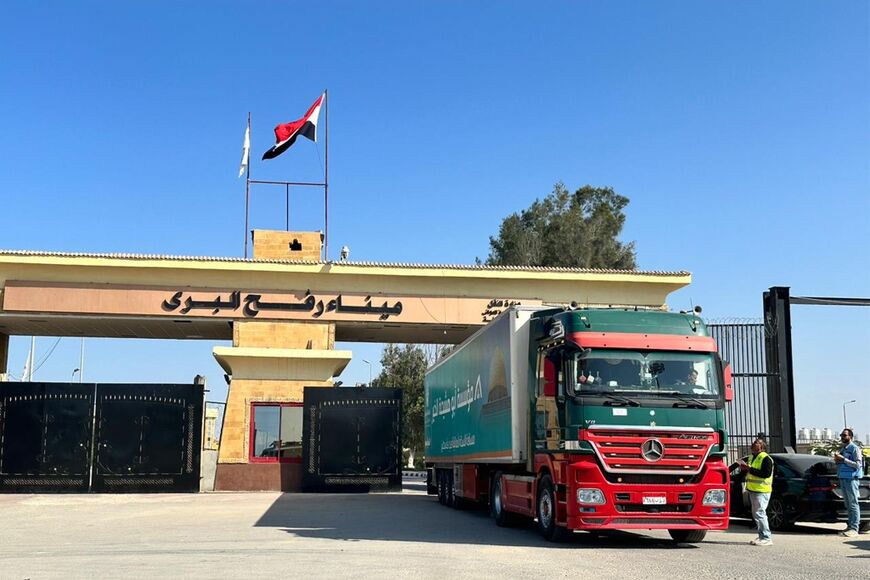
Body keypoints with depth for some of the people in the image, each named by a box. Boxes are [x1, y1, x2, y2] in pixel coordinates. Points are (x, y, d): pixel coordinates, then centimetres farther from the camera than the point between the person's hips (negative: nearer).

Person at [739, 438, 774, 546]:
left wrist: (750, 469, -23)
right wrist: (745, 469, 8)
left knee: (760, 513, -13)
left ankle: (766, 538, -10)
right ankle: (762, 536, 20)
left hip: (761, 491, -10)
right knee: (756, 514, 13)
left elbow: (766, 473, -23)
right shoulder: (752, 457, 19)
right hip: (753, 490, 10)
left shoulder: (765, 458, -12)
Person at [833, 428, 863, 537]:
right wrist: (837, 460, 7)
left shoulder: (854, 448, -6)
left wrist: (843, 459, -17)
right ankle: (850, 526, 11)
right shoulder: (843, 449, 20)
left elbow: (857, 464, -14)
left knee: (853, 503, -8)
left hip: (851, 479, -8)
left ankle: (854, 529, -10)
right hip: (843, 479, 8)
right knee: (848, 504, 9)